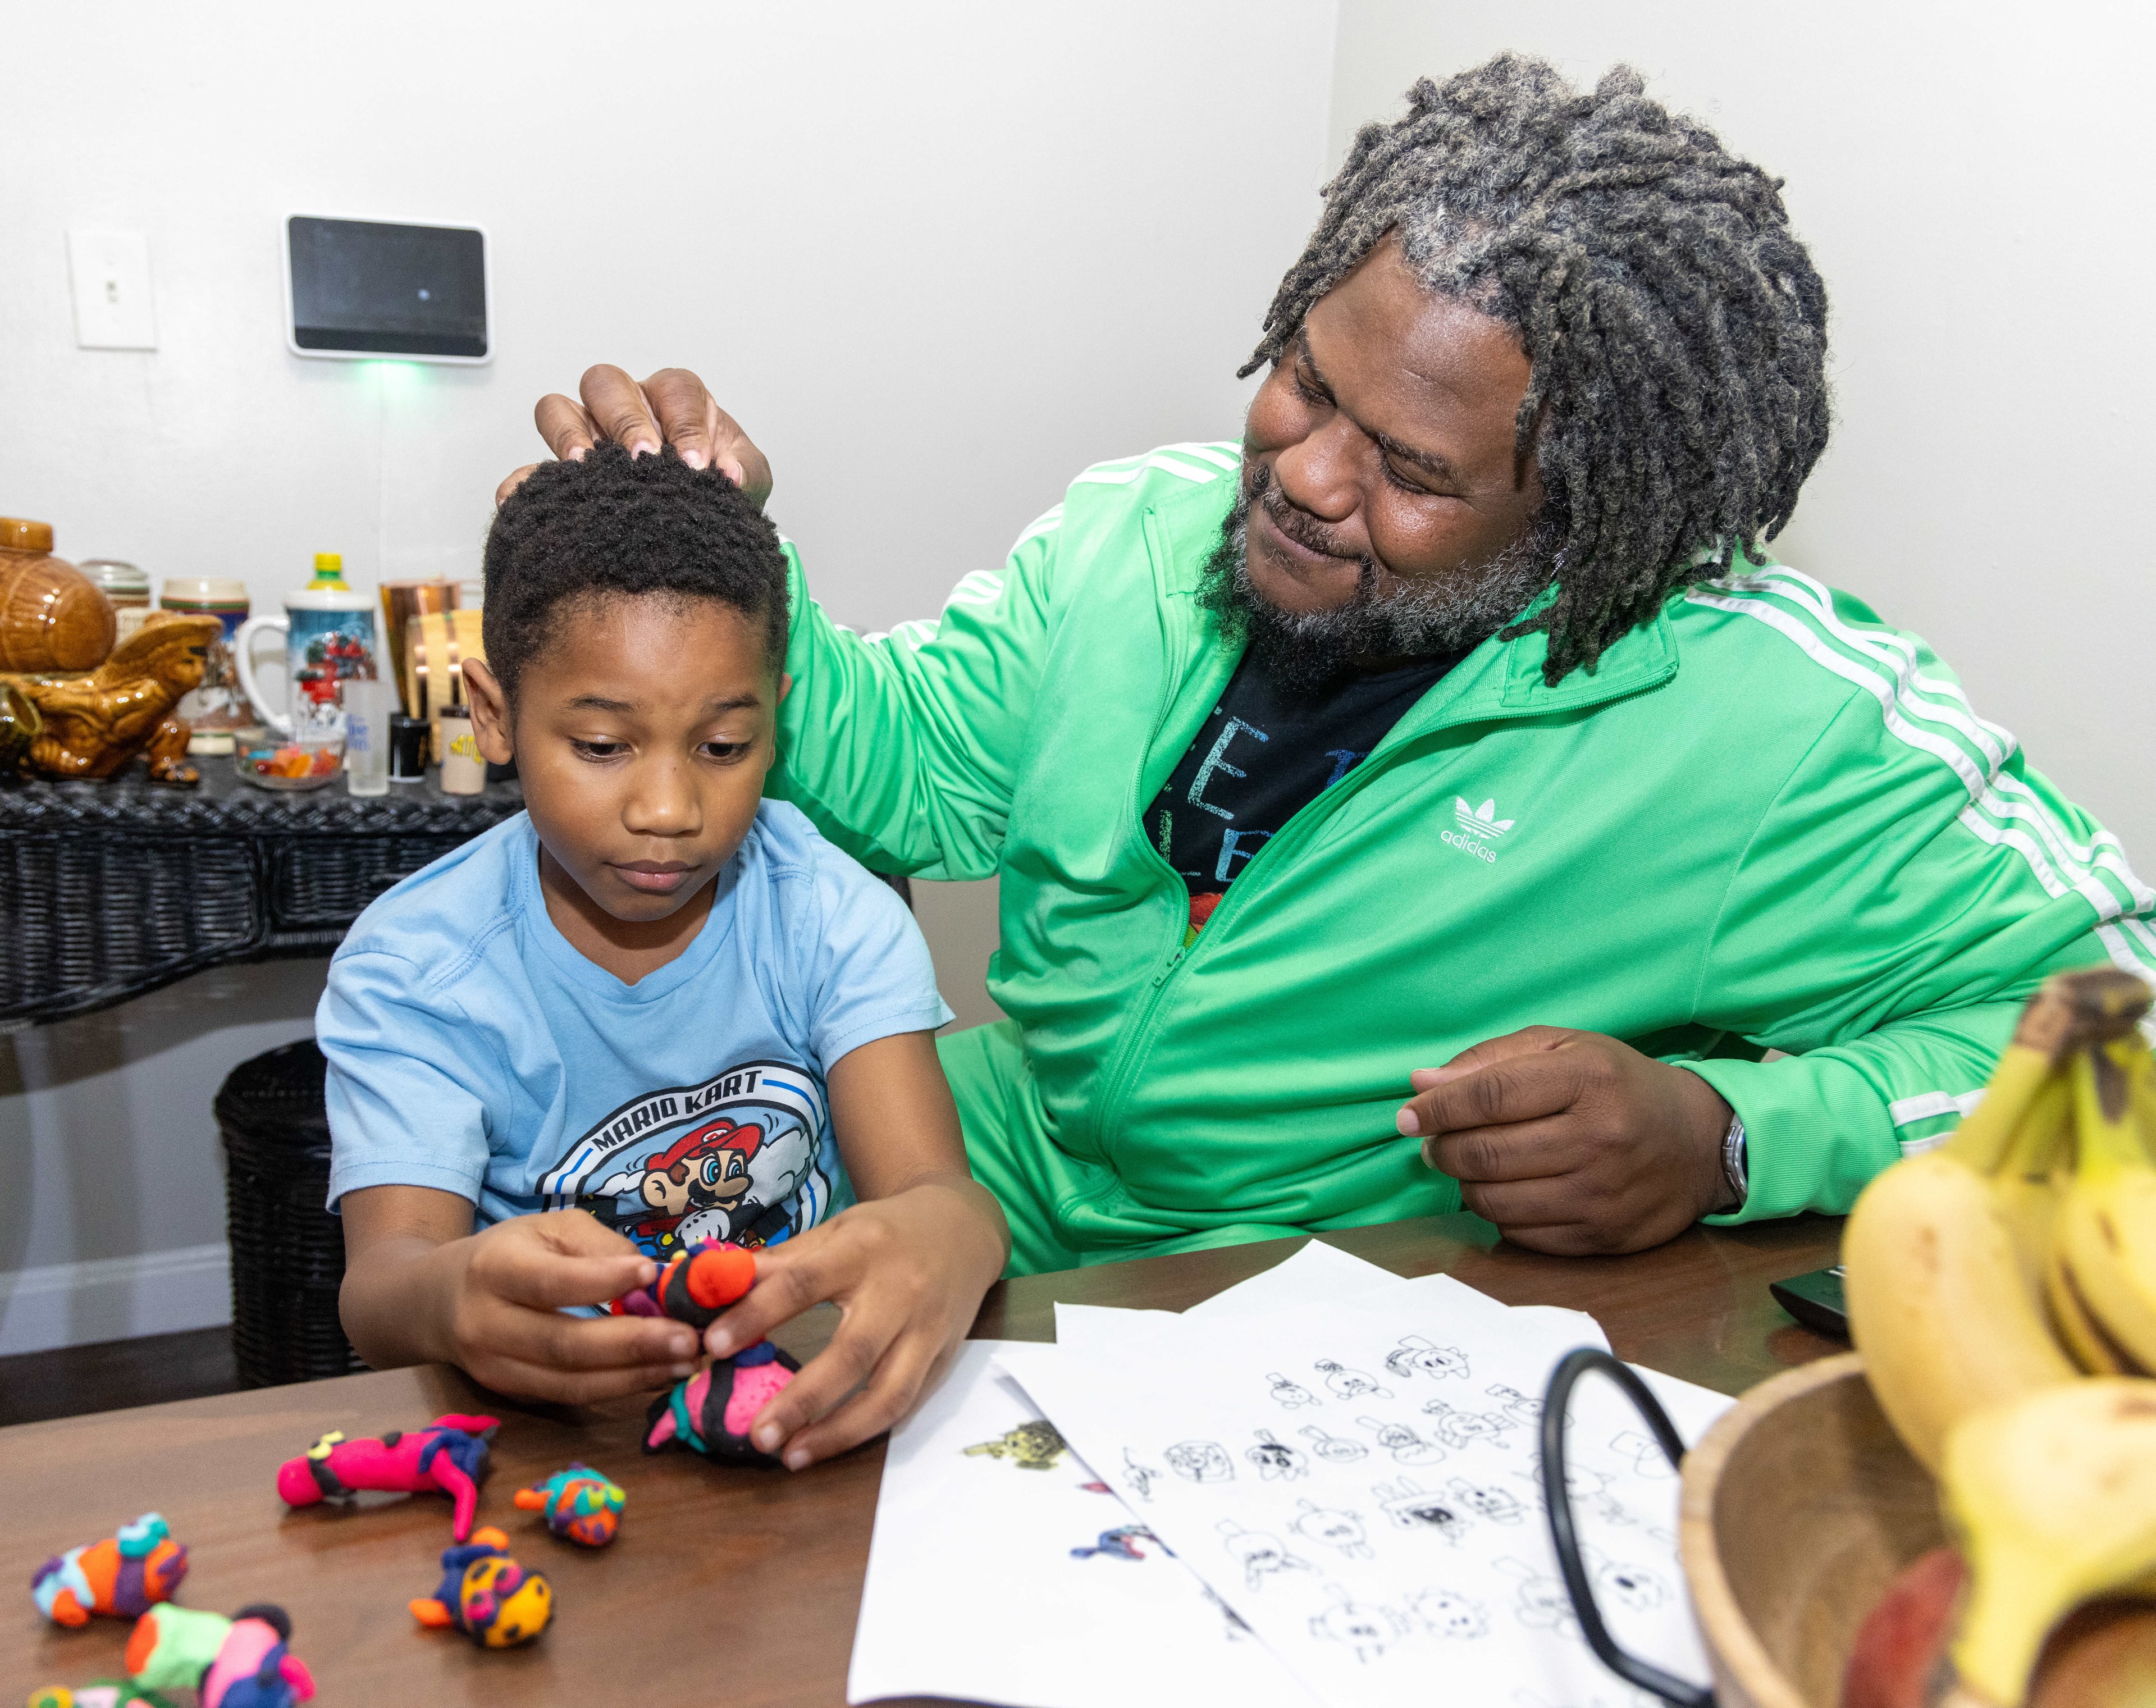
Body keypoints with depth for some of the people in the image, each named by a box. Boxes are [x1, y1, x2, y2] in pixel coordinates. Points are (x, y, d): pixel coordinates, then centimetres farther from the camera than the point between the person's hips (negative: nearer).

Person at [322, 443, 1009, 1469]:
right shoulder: (410, 967, -5)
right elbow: (383, 1276, -16)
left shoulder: (835, 920, -4)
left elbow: (939, 1190, -17)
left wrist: (941, 1237, -42)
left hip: (806, 1423, 2)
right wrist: (456, 1298, -41)